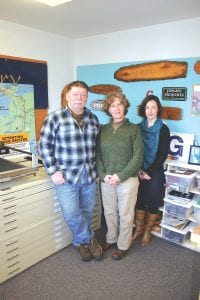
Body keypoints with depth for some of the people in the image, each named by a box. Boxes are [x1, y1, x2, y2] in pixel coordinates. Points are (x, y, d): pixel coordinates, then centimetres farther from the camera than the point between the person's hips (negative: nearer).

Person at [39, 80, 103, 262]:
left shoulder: (93, 119, 7)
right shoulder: (55, 118, -8)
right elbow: (44, 146, -7)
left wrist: (97, 170, 11)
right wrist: (53, 171, -12)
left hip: (89, 175, 4)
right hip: (66, 176, -4)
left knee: (87, 212, 14)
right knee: (72, 214, -3)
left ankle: (80, 242, 38)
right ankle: (89, 240, 24)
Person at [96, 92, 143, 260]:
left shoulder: (134, 129, -4)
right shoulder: (103, 130, 5)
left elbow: (138, 156, -10)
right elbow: (98, 155, 3)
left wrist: (120, 176, -16)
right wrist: (103, 175, -11)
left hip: (128, 180, -3)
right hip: (106, 181, 3)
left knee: (125, 214, 10)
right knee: (109, 212, 17)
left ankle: (123, 245, 31)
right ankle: (111, 239, 40)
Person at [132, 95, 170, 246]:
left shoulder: (163, 129, -5)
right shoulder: (138, 128, 3)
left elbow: (163, 154, -9)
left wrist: (149, 172, -12)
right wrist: (138, 170, -9)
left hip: (155, 173, -2)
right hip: (140, 172, 2)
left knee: (153, 202, 7)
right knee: (139, 200, 10)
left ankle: (147, 232, 26)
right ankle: (139, 229, 29)